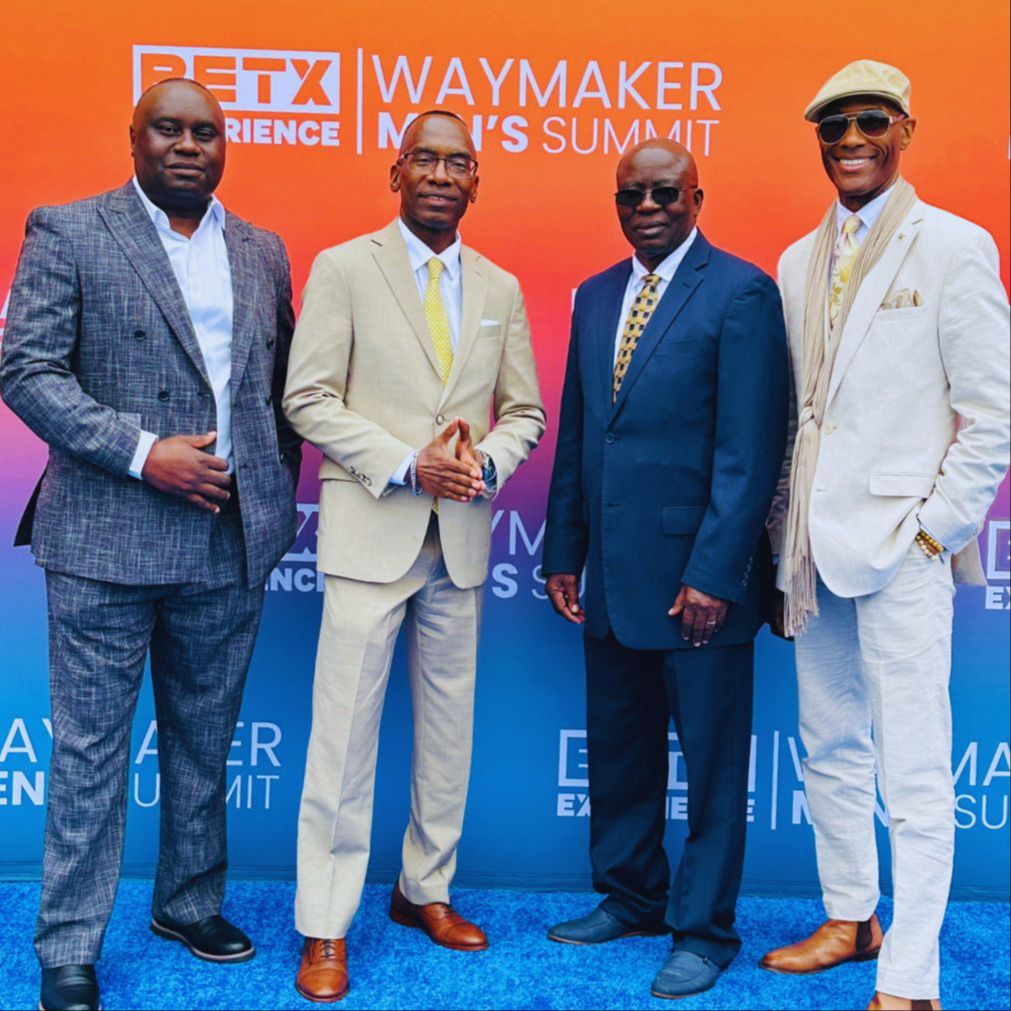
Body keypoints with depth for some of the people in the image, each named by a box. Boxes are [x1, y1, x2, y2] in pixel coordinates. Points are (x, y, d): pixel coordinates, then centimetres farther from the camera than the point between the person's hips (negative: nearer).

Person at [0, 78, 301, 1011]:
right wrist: (141, 452, -17)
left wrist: (276, 494, 9)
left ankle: (190, 903, 34)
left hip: (231, 543, 5)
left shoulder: (263, 253, 13)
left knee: (205, 741, 16)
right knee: (90, 750, 3)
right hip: (108, 539, -4)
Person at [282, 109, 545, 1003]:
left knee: (449, 725, 12)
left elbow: (524, 411, 13)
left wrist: (485, 463, -8)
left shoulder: (501, 289, 12)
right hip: (370, 530, -4)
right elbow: (309, 400, -6)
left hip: (462, 535, 4)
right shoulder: (343, 268, 0)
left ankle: (426, 890, 29)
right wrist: (406, 466, -15)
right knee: (345, 732, -2)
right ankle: (325, 928, 9)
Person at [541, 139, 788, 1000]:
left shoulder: (741, 292, -7)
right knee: (618, 751, 16)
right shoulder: (594, 297, 13)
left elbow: (750, 450, -13)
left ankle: (703, 929, 22)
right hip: (613, 572, 6)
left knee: (711, 759, 7)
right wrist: (564, 554, 11)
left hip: (696, 574, -6)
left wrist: (714, 573, -17)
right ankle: (630, 897, 34)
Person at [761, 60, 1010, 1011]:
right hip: (816, 545, 6)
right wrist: (782, 541, 10)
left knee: (912, 771, -3)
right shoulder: (798, 263, 14)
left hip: (902, 544, -6)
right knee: (829, 750, 15)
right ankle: (849, 919, 31)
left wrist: (933, 529, -10)